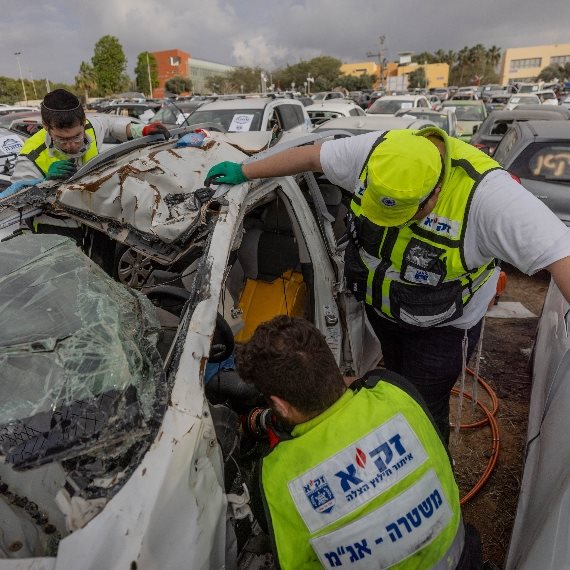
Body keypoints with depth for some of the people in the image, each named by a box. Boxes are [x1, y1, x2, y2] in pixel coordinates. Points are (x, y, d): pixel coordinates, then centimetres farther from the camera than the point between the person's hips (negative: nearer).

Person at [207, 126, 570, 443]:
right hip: (380, 305, 5)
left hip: (441, 326, -5)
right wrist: (244, 172, -1)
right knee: (398, 382, 29)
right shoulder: (378, 151, -22)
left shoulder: (485, 193, -36)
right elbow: (312, 156, -10)